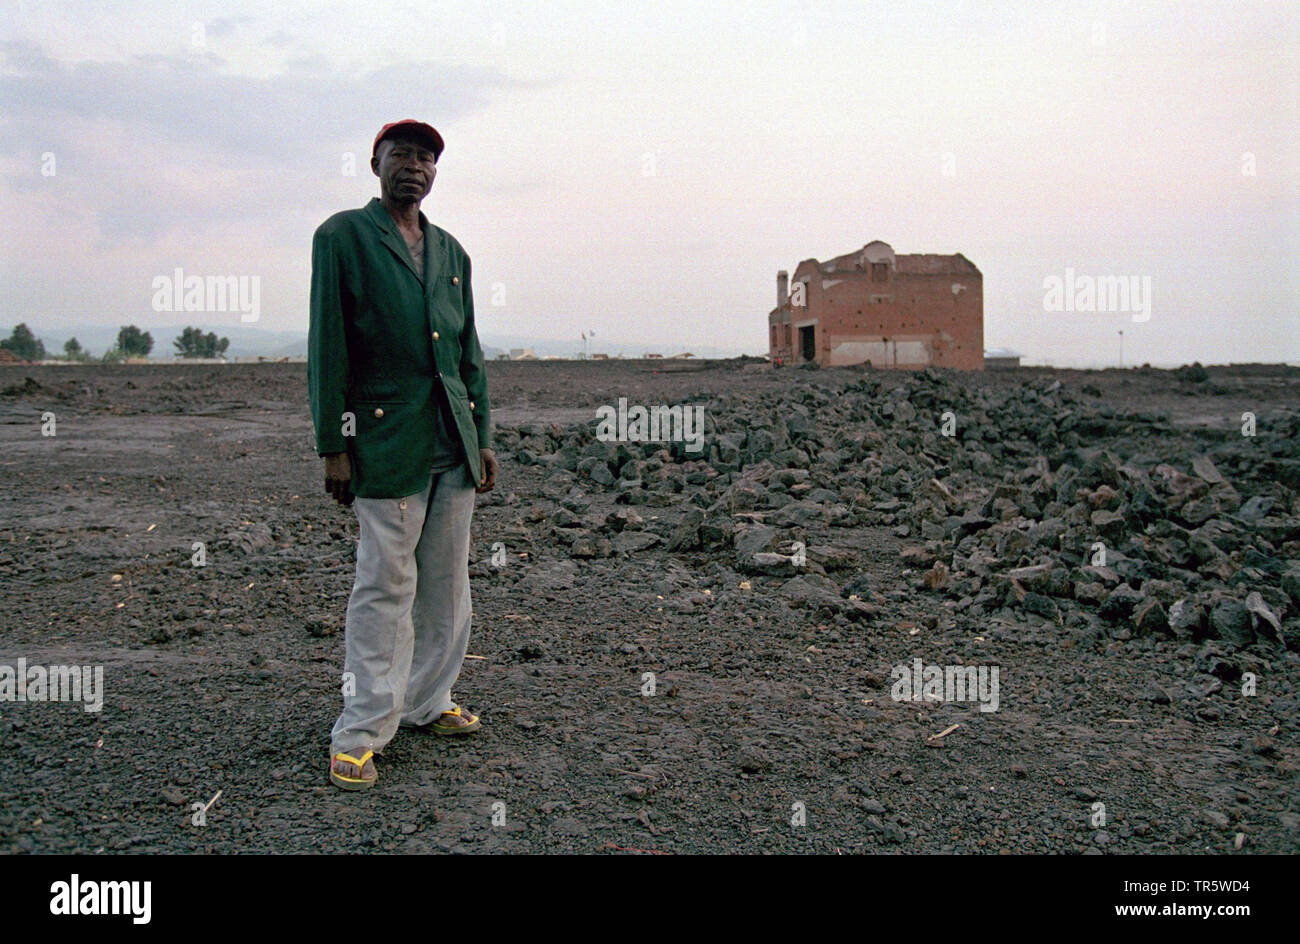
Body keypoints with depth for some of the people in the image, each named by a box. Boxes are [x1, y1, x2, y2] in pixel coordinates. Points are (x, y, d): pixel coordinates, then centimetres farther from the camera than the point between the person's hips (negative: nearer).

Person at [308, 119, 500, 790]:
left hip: (453, 446, 6)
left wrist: (483, 437, 12)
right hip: (386, 442, -6)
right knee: (384, 589, -4)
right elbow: (327, 348, -4)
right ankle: (359, 734, 8)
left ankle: (427, 702, 27)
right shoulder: (343, 237, 1)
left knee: (446, 587, 11)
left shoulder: (451, 251, 18)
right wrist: (333, 447, -9)